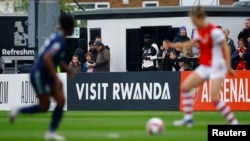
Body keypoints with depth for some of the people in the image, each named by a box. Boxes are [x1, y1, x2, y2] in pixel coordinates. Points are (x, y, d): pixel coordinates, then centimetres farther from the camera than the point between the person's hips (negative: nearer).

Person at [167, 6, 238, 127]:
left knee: (215, 98, -18)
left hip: (216, 67, -9)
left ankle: (233, 122, -7)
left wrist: (228, 67, -22)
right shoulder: (199, 31, 6)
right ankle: (188, 118, 11)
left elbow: (226, 48, -18)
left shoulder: (214, 31, -19)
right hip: (204, 67, 9)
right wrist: (175, 45, 3)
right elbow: (190, 44, 17)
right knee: (185, 87, 4)